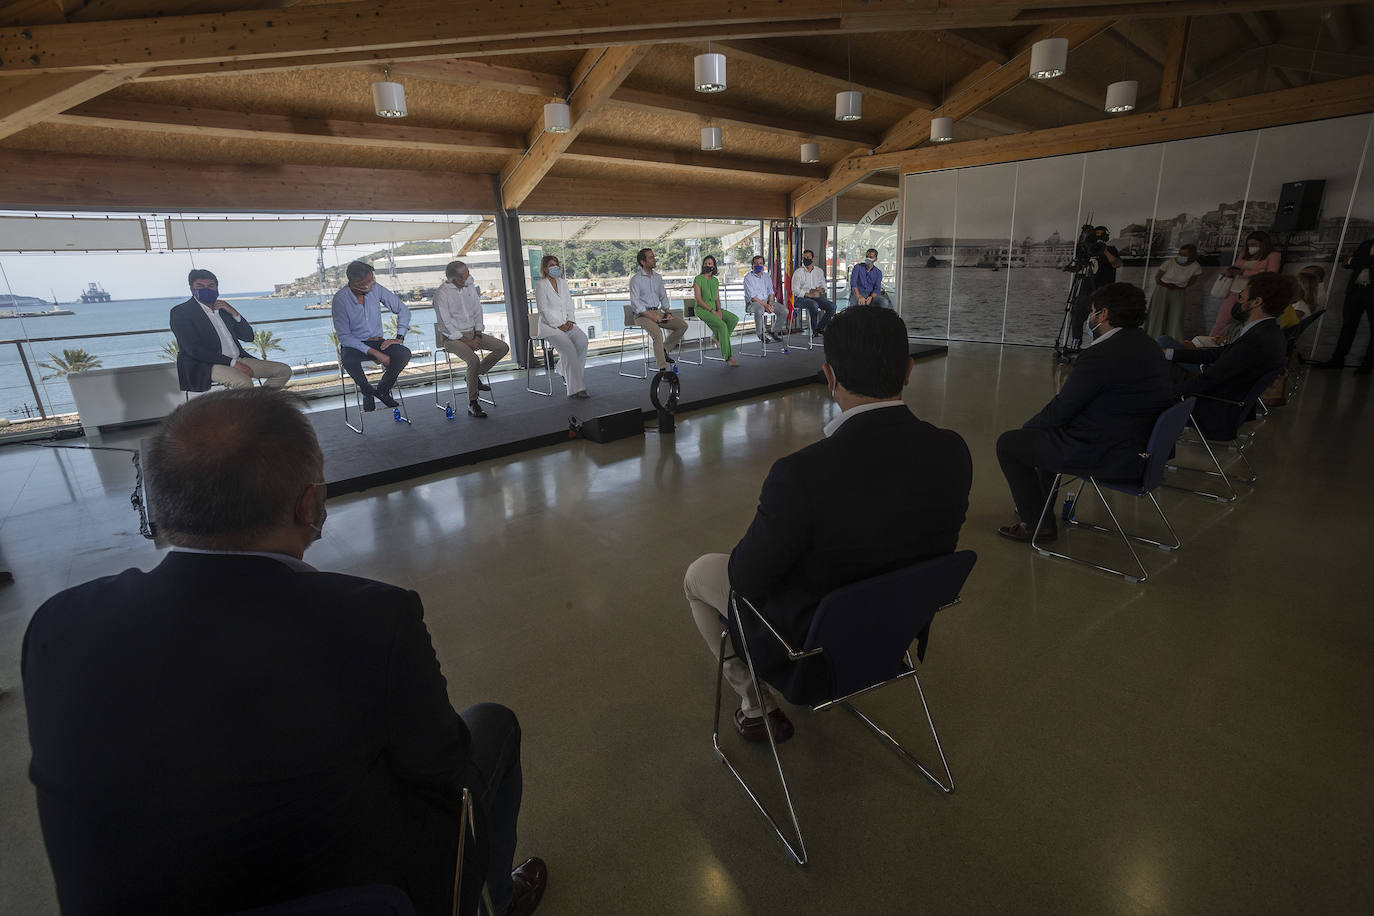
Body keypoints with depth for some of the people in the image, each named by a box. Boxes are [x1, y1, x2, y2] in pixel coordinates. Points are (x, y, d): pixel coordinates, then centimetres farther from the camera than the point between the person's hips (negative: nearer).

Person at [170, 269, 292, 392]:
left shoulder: (223, 308, 18)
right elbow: (194, 349, -13)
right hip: (206, 366, -7)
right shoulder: (180, 312, -1)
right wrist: (233, 363, -20)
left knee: (284, 370, -6)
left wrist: (234, 313, 1)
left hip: (237, 360, 7)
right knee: (244, 382, -37)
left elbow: (249, 337, 17)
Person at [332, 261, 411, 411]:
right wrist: (375, 353, -25)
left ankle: (382, 390, -4)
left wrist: (399, 337, -9)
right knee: (348, 361, -38)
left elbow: (403, 310, 3)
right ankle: (368, 392, -6)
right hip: (353, 344, -3)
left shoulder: (376, 289, -6)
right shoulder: (340, 299, -15)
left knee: (404, 354, -27)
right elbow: (344, 337, -16)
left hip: (377, 342, 3)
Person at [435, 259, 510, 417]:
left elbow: (478, 311, 10)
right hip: (452, 337, -7)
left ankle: (476, 376, 7)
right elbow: (446, 323, -15)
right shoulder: (442, 293, -13)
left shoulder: (470, 287, 7)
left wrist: (478, 335, -4)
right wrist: (465, 341, -18)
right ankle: (472, 404, -22)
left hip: (472, 332, 7)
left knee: (503, 347, -7)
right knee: (473, 360, -32)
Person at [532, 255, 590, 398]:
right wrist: (559, 325, -16)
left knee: (582, 340, -23)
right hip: (549, 325, -6)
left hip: (566, 323, 6)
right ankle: (575, 388, -31)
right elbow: (544, 310, -9)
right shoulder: (541, 286, -2)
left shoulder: (563, 283, 17)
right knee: (568, 347, -29)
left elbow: (570, 304, 16)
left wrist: (570, 321, -2)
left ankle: (564, 371, -3)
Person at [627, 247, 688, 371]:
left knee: (682, 324, -9)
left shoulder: (658, 277, 14)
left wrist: (668, 312, 2)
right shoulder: (636, 279, -7)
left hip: (658, 312, 7)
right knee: (657, 332, -34)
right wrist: (651, 316, -21)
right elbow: (635, 303, -13)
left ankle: (664, 350, 4)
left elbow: (663, 297, 20)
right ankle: (662, 368, -31)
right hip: (642, 314, -7)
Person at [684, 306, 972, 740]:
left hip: (811, 651, -5)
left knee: (699, 574, 17)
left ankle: (758, 704, 25)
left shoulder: (802, 474, -36)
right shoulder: (953, 453, -17)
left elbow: (747, 580, -22)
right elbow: (940, 547, 1)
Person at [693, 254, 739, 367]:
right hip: (702, 309, -6)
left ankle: (718, 337, 2)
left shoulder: (715, 280, 14)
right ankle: (728, 357, -24)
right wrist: (712, 311, -18)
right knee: (722, 325, -29)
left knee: (734, 319, -18)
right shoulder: (698, 279, -5)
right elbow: (699, 300, -11)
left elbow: (717, 299, 13)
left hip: (714, 308, 6)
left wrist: (719, 310, -7)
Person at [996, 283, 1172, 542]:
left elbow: (1060, 410, -17)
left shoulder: (1101, 355, -23)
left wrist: (1027, 427, 3)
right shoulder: (1148, 346, 8)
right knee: (1045, 434, 29)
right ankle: (1041, 507, 39)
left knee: (1008, 443, 0)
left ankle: (1038, 524, 9)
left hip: (1106, 457, -10)